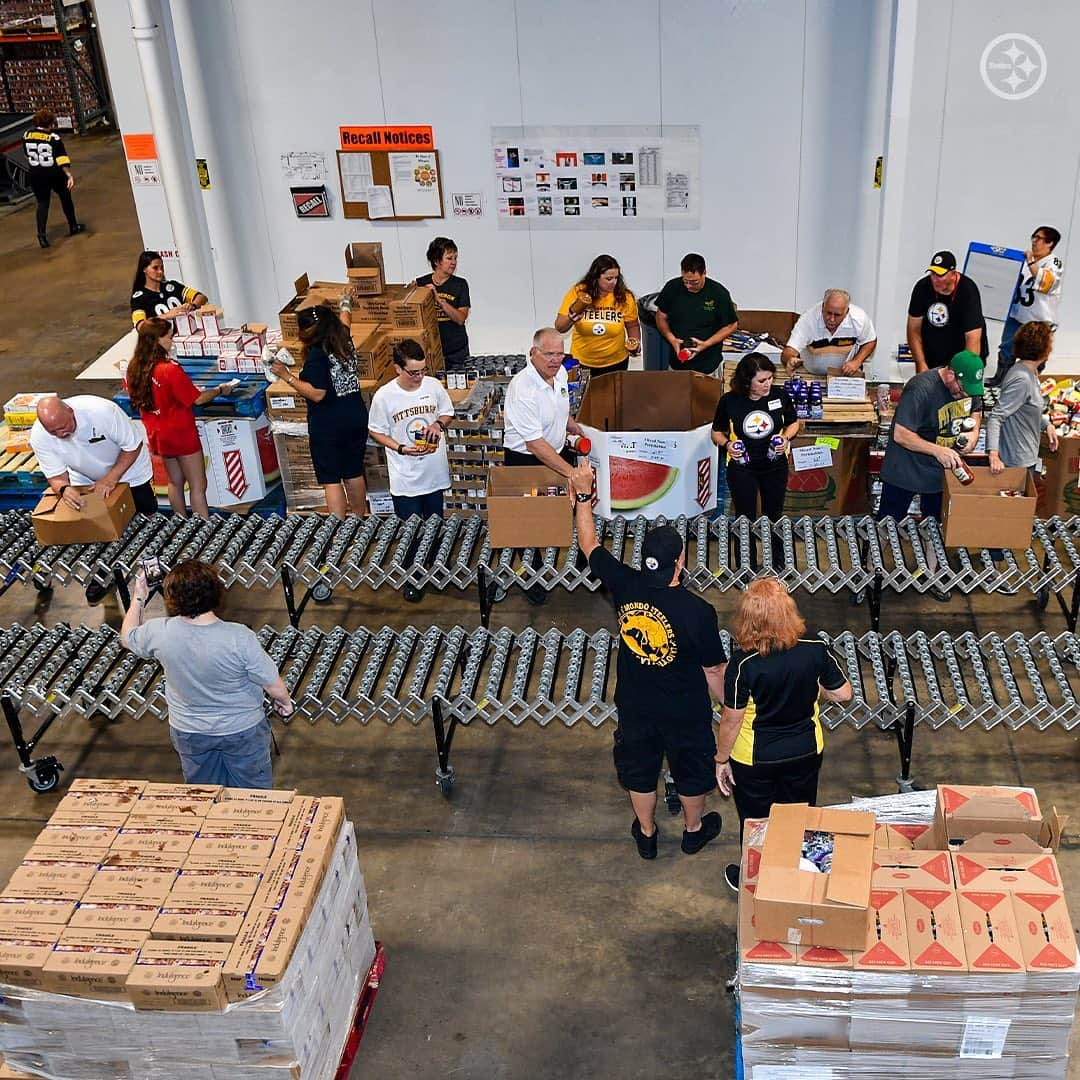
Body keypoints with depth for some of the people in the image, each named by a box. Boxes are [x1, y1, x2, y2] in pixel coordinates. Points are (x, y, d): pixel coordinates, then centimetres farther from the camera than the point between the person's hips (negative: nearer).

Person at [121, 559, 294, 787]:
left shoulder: (160, 633, -24)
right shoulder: (240, 637, -32)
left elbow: (127, 638, 2)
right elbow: (274, 686, -20)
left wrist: (138, 598, 13)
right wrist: (284, 702, 2)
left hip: (188, 733, 2)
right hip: (243, 730, -2)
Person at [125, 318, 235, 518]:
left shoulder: (134, 368, -5)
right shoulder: (170, 370, -26)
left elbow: (135, 398, 11)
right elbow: (198, 399, -19)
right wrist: (220, 390, -3)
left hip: (158, 435, 8)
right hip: (181, 434, -7)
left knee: (175, 482, 21)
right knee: (198, 486, 2)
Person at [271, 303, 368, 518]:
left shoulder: (317, 355, -19)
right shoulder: (344, 342, 3)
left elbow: (317, 394, -23)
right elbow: (344, 322, 26)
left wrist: (287, 375, -17)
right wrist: (345, 306, 47)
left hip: (327, 426, -7)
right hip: (356, 420, 8)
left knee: (331, 481, -1)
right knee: (354, 475, 19)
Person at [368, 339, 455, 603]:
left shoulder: (434, 386, -9)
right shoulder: (384, 396, -16)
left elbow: (447, 412, 9)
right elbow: (376, 432, -4)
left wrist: (439, 423, -14)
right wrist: (400, 448, -18)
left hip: (434, 472, 3)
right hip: (404, 477, -3)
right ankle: (411, 579, 25)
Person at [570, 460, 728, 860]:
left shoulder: (625, 587, -23)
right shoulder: (699, 611, -30)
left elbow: (589, 545, -6)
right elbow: (714, 671, -17)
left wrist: (583, 494, 4)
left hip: (635, 706, 2)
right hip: (685, 711, -2)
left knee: (639, 769, 25)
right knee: (691, 769, 25)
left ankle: (647, 834, 46)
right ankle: (694, 829, 49)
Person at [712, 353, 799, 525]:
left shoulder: (780, 396, -10)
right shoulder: (729, 401, -13)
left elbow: (793, 423, 7)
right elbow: (717, 432, 1)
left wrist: (786, 438, -13)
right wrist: (727, 444, -19)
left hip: (775, 466, 2)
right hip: (741, 467, -2)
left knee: (774, 516, 18)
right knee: (745, 519, 6)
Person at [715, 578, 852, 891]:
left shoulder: (743, 664, -30)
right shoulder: (816, 650, -21)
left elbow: (731, 720, -19)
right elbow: (843, 693, -7)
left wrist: (721, 759, -4)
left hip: (754, 759, -3)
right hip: (806, 751, 3)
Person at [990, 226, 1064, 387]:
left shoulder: (1055, 263, -11)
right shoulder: (1025, 258, 9)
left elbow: (1045, 283, -31)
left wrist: (1031, 262, -31)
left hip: (1039, 322, -6)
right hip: (1016, 315, 6)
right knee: (1006, 350, 14)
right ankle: (999, 379, 29)